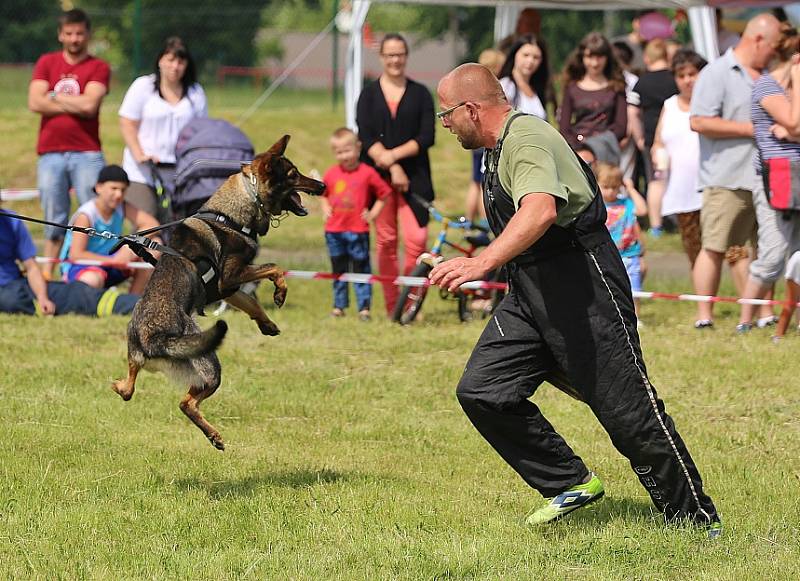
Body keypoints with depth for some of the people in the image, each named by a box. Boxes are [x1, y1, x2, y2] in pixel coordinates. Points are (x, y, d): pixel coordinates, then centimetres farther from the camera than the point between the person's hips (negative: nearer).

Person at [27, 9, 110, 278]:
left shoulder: (98, 68, 3)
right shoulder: (47, 63, 11)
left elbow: (89, 105, -12)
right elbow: (35, 103, -3)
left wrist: (54, 96, -2)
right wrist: (75, 104, -5)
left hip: (87, 154, -2)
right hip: (50, 153, 2)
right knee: (54, 221, 6)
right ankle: (47, 274, 9)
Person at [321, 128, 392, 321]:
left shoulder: (367, 173, -6)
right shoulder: (331, 174, 5)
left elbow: (384, 193, 1)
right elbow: (323, 194, 22)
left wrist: (373, 213, -5)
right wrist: (326, 209, 6)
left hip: (358, 230, -4)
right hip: (334, 231, 4)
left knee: (361, 269, -1)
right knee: (338, 269, 12)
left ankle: (364, 307, 1)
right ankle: (339, 306, 20)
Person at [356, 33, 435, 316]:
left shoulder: (420, 94, 7)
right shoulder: (369, 94, 7)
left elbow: (426, 137, -1)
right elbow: (365, 137, -3)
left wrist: (394, 154, -13)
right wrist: (392, 168, -13)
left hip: (414, 176, -1)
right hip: (378, 176, 1)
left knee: (416, 239, -13)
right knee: (385, 241, 2)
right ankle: (391, 305, 11)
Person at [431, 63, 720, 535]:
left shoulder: (526, 138, -19)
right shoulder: (502, 146, 16)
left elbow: (541, 210, -39)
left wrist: (483, 263, -51)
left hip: (583, 284, -10)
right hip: (530, 292, 10)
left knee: (628, 412, -6)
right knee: (482, 391, -3)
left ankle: (697, 519, 6)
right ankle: (573, 484, 8)